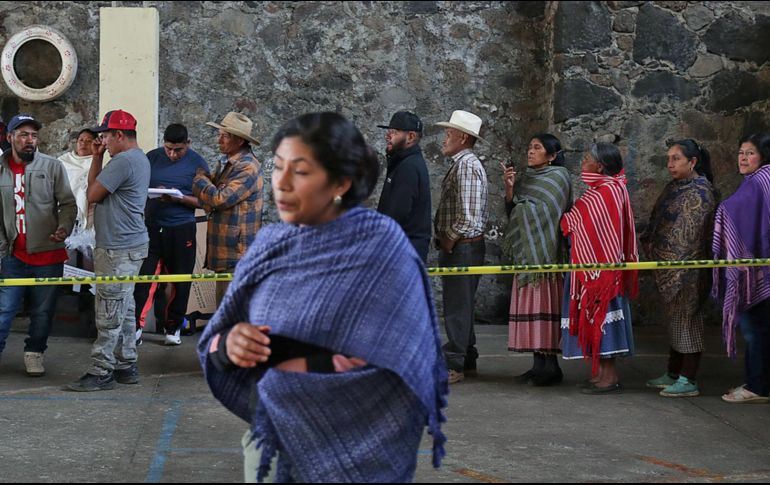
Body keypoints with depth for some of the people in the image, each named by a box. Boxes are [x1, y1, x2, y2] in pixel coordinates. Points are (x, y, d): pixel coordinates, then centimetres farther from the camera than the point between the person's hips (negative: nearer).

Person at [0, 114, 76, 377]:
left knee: (43, 311, 7)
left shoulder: (52, 166, 0)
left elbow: (68, 203, 0)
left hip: (47, 255, -1)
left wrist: (64, 228, -19)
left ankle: (34, 352, 25)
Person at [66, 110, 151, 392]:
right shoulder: (139, 158, 16)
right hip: (130, 245, 11)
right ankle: (126, 366, 20)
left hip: (117, 249, -11)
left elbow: (93, 195, -11)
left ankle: (101, 372, -3)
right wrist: (97, 157, 10)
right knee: (124, 310, 14)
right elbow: (98, 188, 18)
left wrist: (97, 158, 1)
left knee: (110, 314, -6)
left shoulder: (123, 161, -18)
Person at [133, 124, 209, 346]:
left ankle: (173, 327, 21)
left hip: (181, 229, -1)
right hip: (151, 227, 1)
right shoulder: (152, 157, 4)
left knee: (179, 282, 8)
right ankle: (136, 327, -1)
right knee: (143, 277, -5)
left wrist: (179, 198, -19)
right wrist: (152, 193, -8)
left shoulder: (197, 163, -2)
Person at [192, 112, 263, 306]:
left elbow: (220, 199, -20)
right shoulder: (226, 162, 16)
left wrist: (200, 178, -4)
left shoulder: (247, 167, -16)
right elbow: (210, 202, 21)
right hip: (224, 249, 10)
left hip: (237, 252, -10)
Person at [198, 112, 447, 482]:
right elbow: (213, 344, 3)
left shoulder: (383, 247, -14)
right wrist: (228, 344, -18)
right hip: (269, 439, 4)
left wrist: (304, 368, -18)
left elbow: (401, 370, -20)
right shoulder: (268, 244, 0)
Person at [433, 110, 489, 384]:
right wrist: (444, 238, 12)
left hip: (462, 248, -10)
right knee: (460, 305, 16)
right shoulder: (462, 163, 16)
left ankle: (453, 366, 0)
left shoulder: (467, 165, -16)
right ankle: (467, 361, 24)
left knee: (457, 307, -5)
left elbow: (468, 216, -24)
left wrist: (449, 240, -13)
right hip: (457, 248, 10)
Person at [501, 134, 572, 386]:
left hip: (545, 251, -7)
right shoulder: (526, 179, 17)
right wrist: (509, 189, -3)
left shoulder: (558, 176, -4)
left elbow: (546, 212, -13)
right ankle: (539, 363, 8)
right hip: (526, 252, 7)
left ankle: (551, 365, -7)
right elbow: (513, 212, 12)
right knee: (531, 306, 5)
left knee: (544, 304, -9)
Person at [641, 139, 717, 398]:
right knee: (676, 319, 14)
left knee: (686, 318, -5)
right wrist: (650, 245, 9)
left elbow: (690, 234, -17)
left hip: (688, 267, -9)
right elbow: (659, 224, 19)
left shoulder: (699, 191, -12)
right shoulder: (674, 187, 15)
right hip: (670, 266, 9)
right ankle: (673, 374, 22)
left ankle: (688, 381, 0)